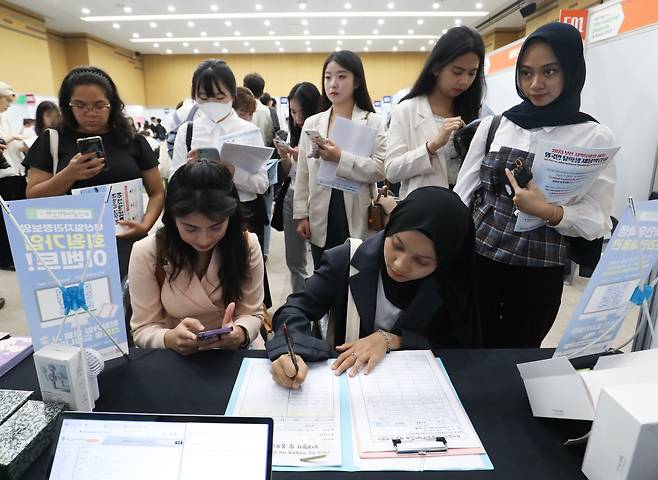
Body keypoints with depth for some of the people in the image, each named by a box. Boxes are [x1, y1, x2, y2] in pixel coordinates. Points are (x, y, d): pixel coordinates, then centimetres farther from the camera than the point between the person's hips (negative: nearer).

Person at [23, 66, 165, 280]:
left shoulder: (133, 141, 6)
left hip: (126, 243, 1)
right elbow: (32, 197, 2)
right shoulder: (52, 140, 5)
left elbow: (157, 192, 5)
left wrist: (145, 225, -13)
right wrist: (69, 175, -15)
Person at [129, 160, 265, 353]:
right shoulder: (146, 253, -14)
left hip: (238, 354, 0)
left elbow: (251, 314, -5)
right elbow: (143, 329, -9)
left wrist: (240, 333, -27)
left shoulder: (247, 244, -12)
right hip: (177, 360, 0)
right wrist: (170, 339, -30)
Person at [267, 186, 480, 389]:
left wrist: (391, 339, -19)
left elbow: (457, 352, -8)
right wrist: (288, 351, -28)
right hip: (349, 379, 0)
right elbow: (297, 308, -10)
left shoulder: (453, 284, -11)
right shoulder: (347, 261, -14)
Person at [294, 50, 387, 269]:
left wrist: (341, 158, -20)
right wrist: (301, 215, 6)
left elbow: (381, 169, -12)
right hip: (321, 219, 3)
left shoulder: (374, 122, 0)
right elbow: (303, 174, 9)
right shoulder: (312, 123, 9)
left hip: (357, 219, -2)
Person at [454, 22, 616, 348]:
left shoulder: (595, 138, -3)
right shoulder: (493, 125, 3)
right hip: (476, 259, 2)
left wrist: (548, 211, -24)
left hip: (540, 273, -1)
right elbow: (461, 194, 4)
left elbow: (598, 220, -5)